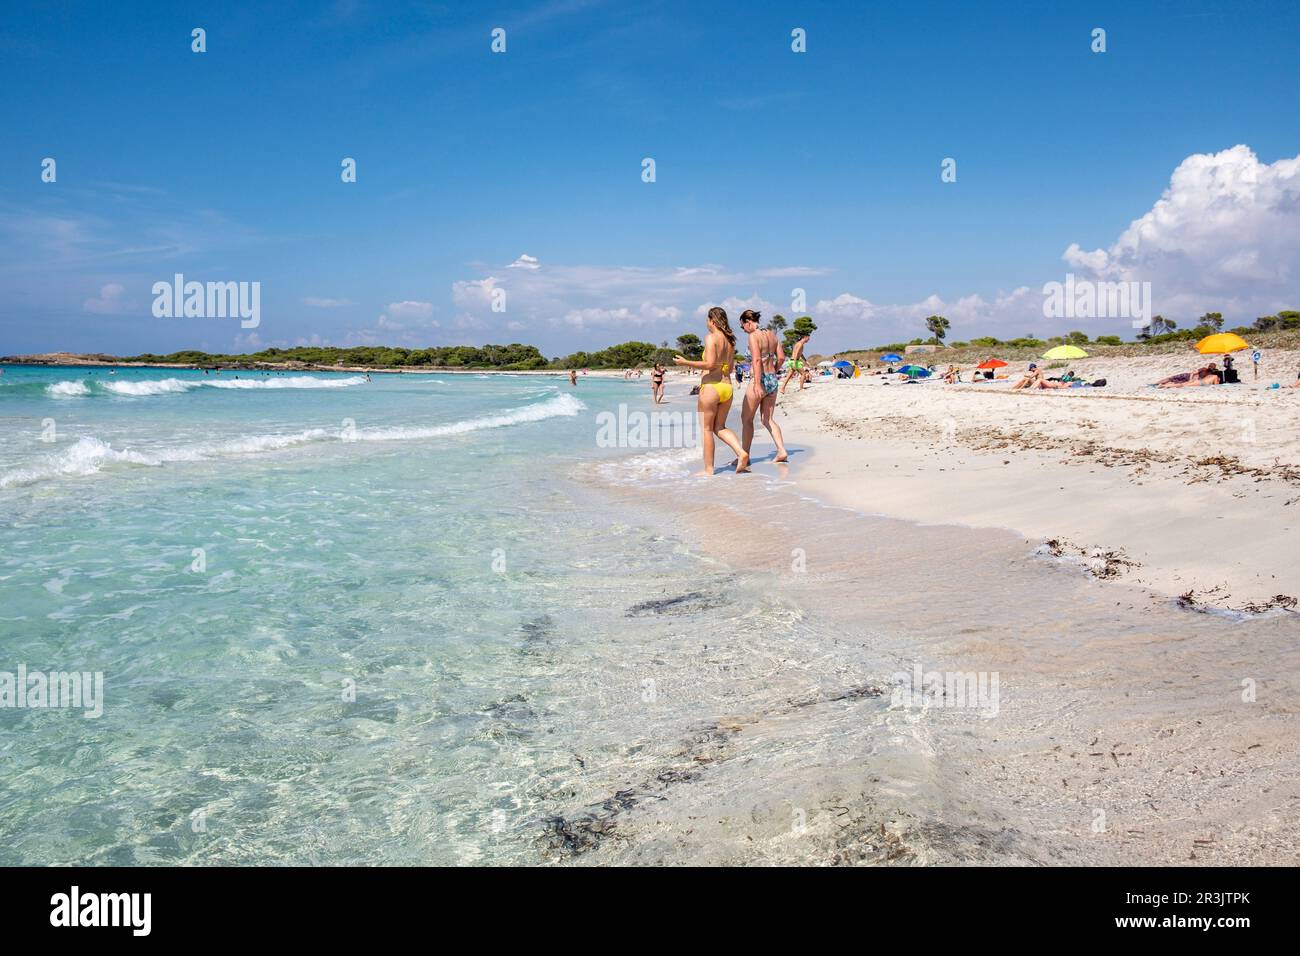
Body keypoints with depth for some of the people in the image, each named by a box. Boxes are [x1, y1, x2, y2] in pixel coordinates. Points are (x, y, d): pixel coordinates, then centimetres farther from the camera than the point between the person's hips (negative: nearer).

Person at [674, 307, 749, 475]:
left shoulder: (711, 337, -10)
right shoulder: (730, 341, 12)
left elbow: (710, 364, -19)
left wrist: (686, 362, -11)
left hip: (711, 387, -7)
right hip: (727, 387, 7)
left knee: (706, 429, 4)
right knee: (719, 427, 18)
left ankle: (708, 469, 7)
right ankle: (741, 453, -1)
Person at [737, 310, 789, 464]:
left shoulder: (753, 336, -13)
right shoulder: (772, 334, 10)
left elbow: (757, 360, -22)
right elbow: (781, 357, 11)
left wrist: (757, 384, -26)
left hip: (759, 380, -7)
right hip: (773, 380, 7)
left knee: (746, 419, 7)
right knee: (768, 419, 13)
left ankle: (745, 456, 11)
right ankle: (782, 451, 1)